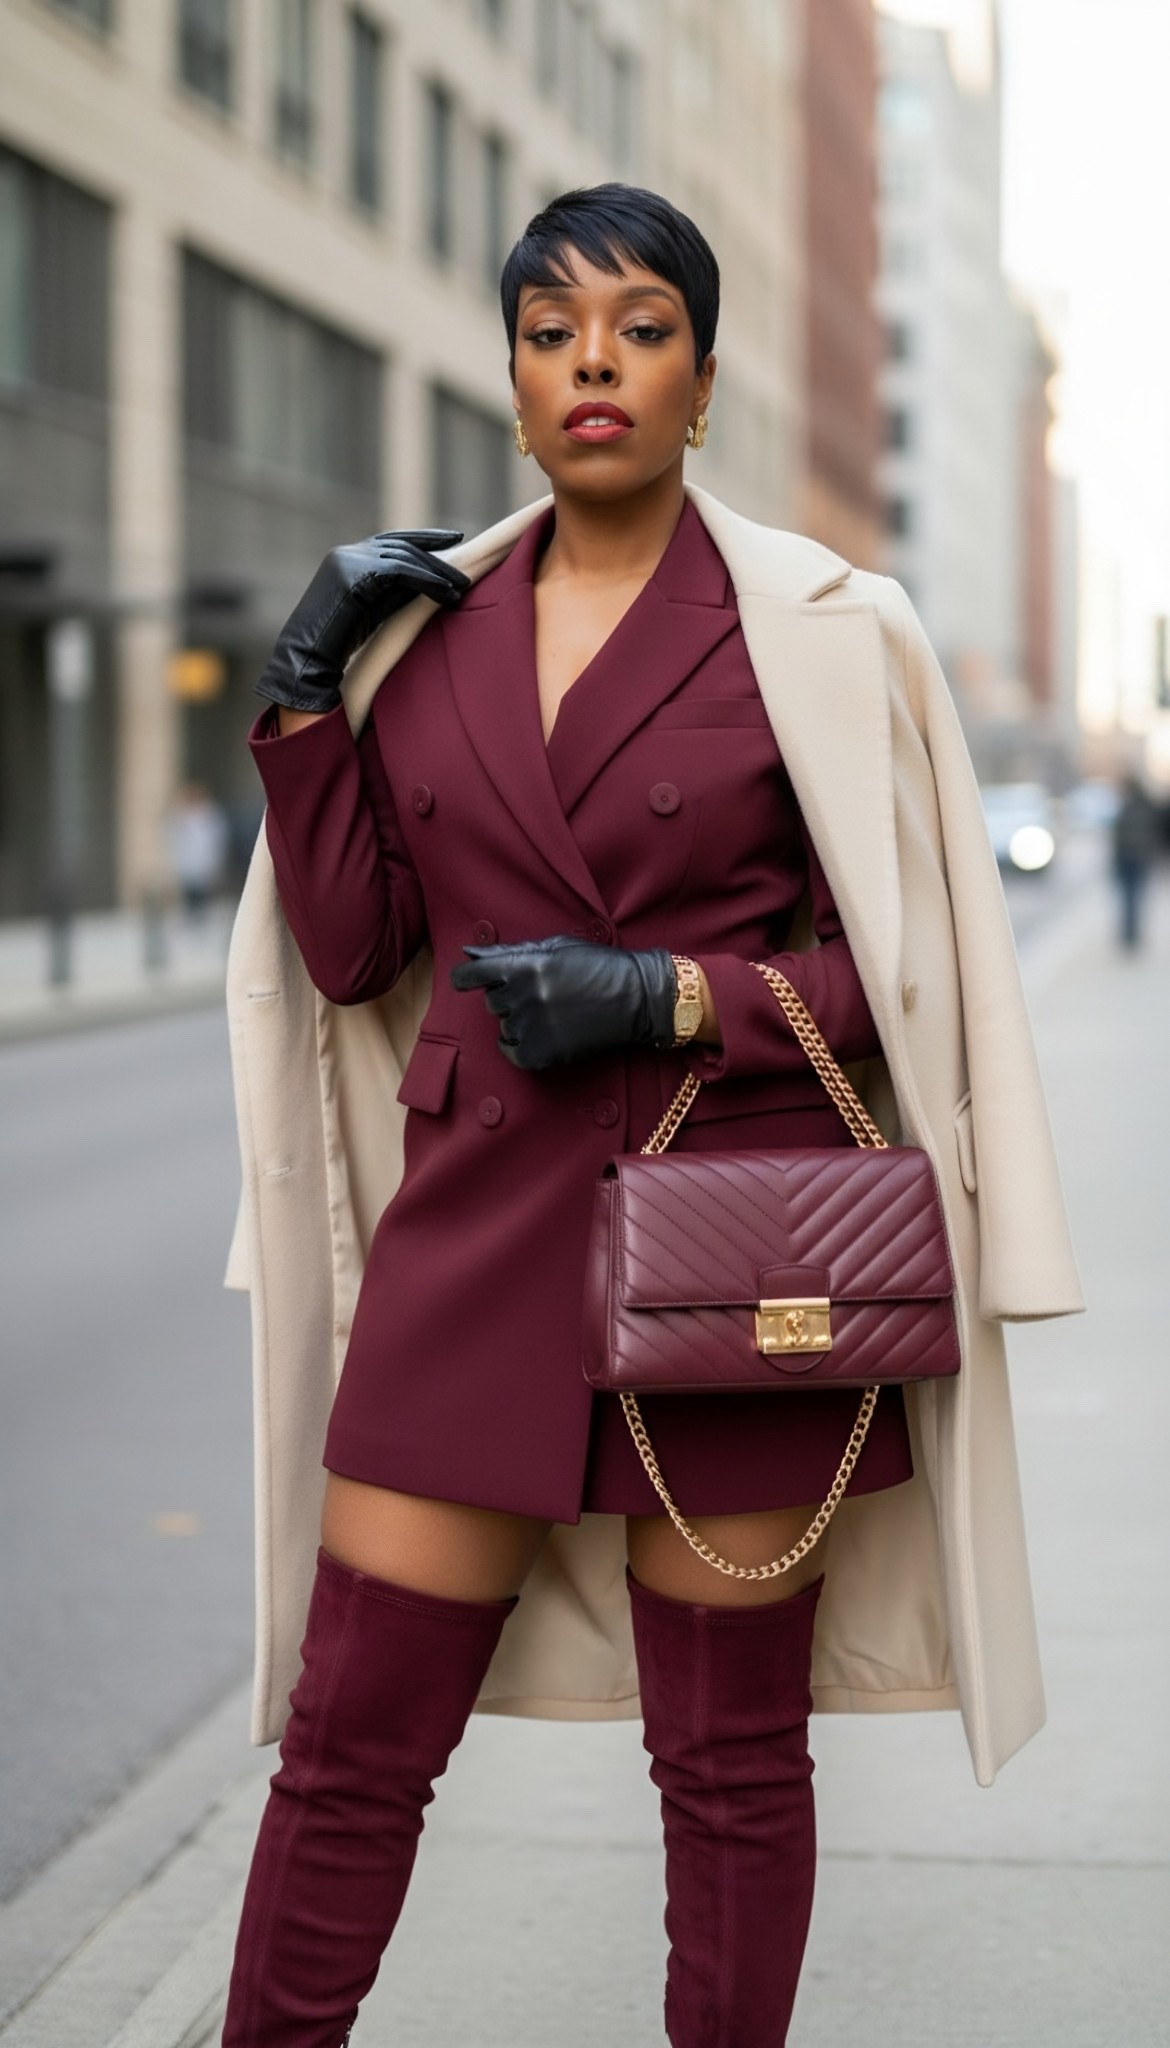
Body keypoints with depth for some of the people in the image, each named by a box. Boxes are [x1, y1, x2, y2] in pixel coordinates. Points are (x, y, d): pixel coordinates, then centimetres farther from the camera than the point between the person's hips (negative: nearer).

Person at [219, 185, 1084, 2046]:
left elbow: (905, 970, 1)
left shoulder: (824, 632, 0)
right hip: (477, 1223, 3)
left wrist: (672, 997, -13)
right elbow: (349, 951, 9)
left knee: (731, 1752, 7)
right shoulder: (419, 623, 10)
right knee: (350, 1737, 4)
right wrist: (305, 695, -1)